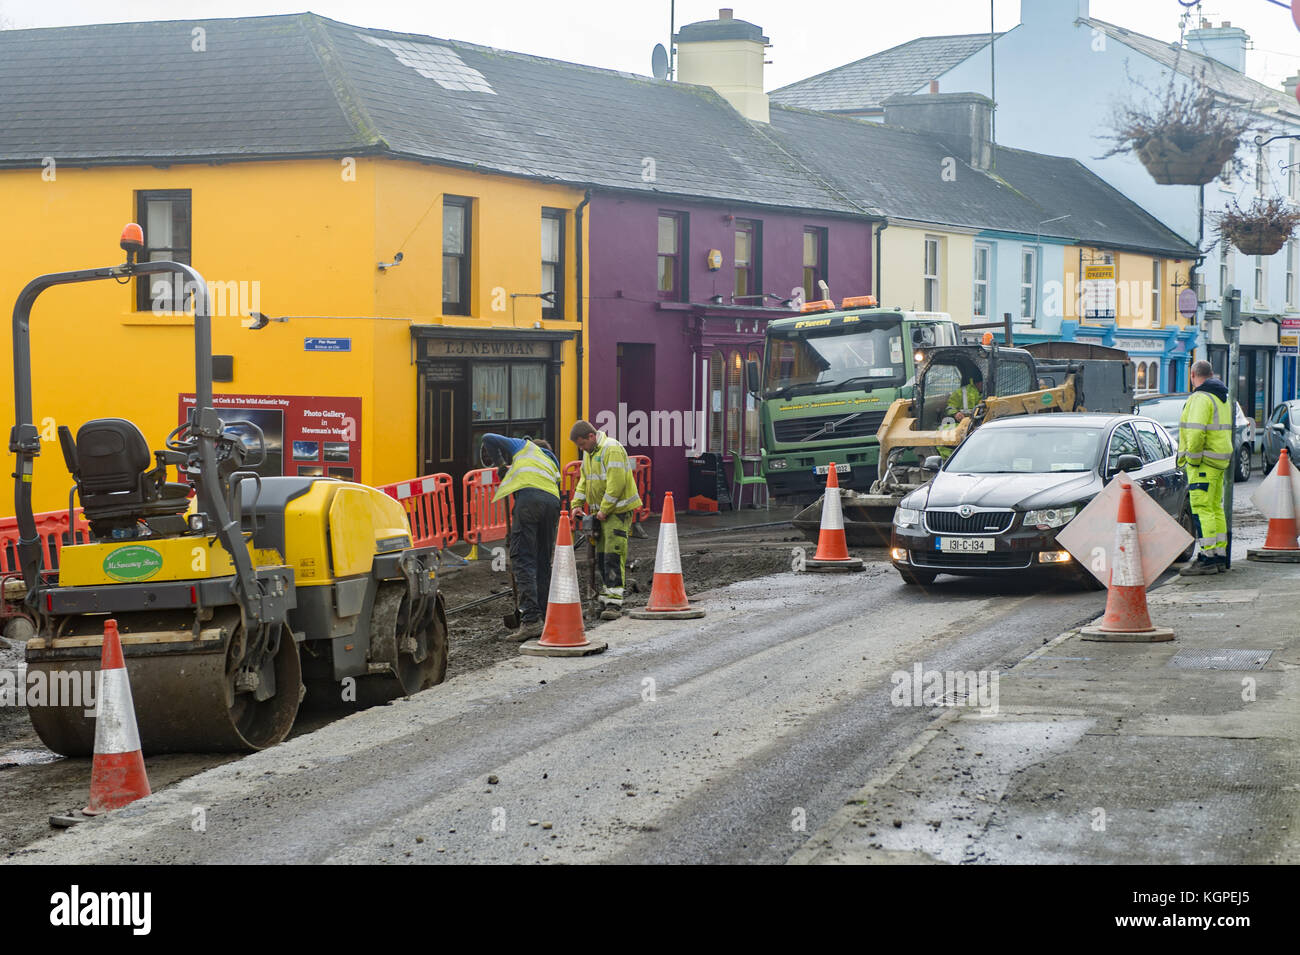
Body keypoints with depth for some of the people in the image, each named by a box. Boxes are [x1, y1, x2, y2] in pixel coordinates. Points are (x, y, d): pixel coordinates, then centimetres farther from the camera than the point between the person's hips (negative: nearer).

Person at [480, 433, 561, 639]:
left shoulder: (525, 446, 26)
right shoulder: (552, 463, 38)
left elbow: (489, 439, 21)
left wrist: (499, 463, 34)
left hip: (529, 496, -5)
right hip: (553, 501, 6)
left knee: (523, 560, -10)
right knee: (543, 563, 12)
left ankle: (530, 619, -21)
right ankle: (544, 619, 9)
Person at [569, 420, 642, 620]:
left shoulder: (612, 449, -18)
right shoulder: (589, 453, 14)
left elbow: (616, 483, -23)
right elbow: (584, 480, 21)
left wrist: (604, 509, -19)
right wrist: (577, 504, 8)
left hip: (618, 510, -10)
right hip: (601, 511, 10)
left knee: (614, 555, -14)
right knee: (601, 556, 11)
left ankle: (614, 603, -16)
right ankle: (606, 597, 18)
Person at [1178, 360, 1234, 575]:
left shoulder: (1200, 398, -13)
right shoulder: (1222, 398, 17)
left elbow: (1196, 433, -23)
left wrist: (1192, 459, -15)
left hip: (1203, 462, -10)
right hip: (1219, 460, 10)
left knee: (1201, 509, -10)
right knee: (1215, 508, 13)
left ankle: (1208, 558, -14)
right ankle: (1220, 557, 15)